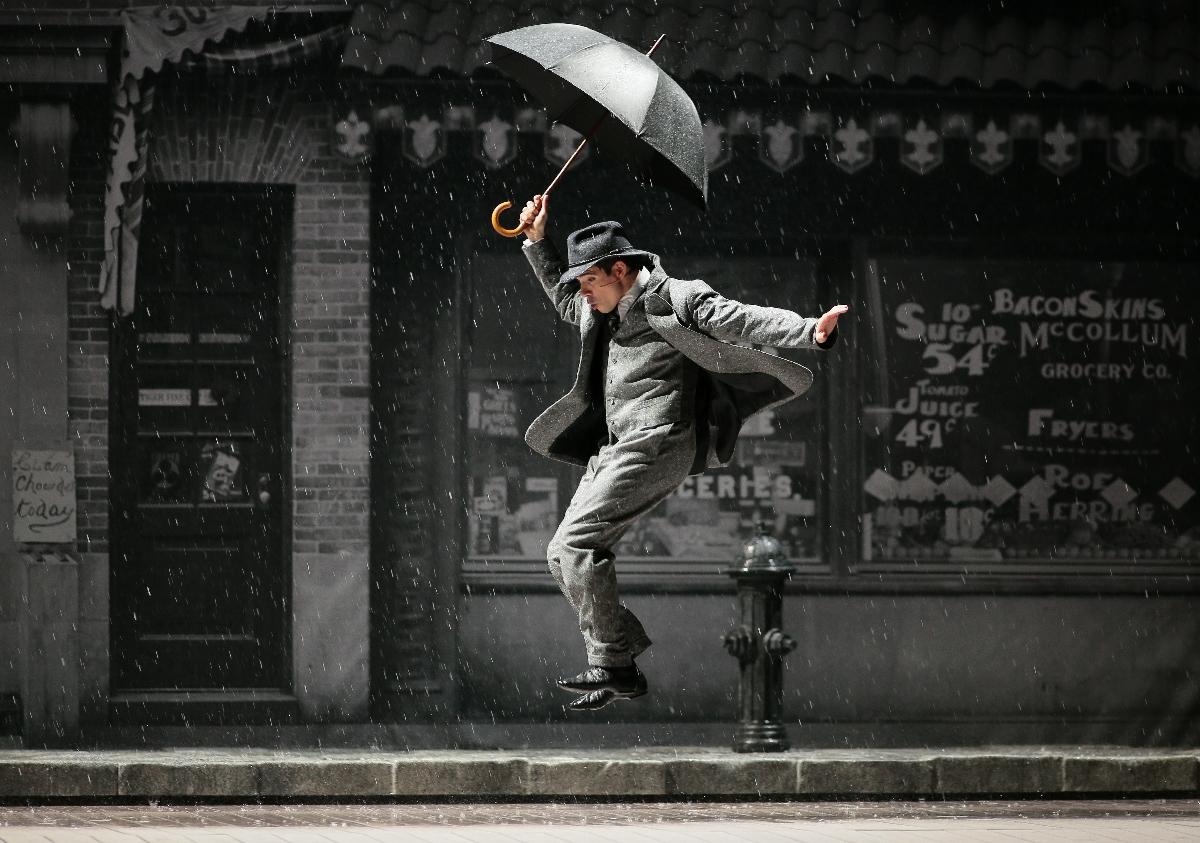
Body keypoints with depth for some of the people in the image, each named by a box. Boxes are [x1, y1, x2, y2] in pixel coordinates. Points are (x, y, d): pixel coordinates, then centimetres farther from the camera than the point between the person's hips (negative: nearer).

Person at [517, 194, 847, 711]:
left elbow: (746, 320, -13)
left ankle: (611, 665, -18)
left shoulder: (676, 299, -7)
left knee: (575, 542, -20)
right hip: (614, 452, 10)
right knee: (564, 557, 7)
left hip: (656, 445, -10)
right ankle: (621, 666, 5)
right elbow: (563, 299, 41)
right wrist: (537, 242, 34)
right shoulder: (600, 312, 19)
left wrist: (811, 331, -26)